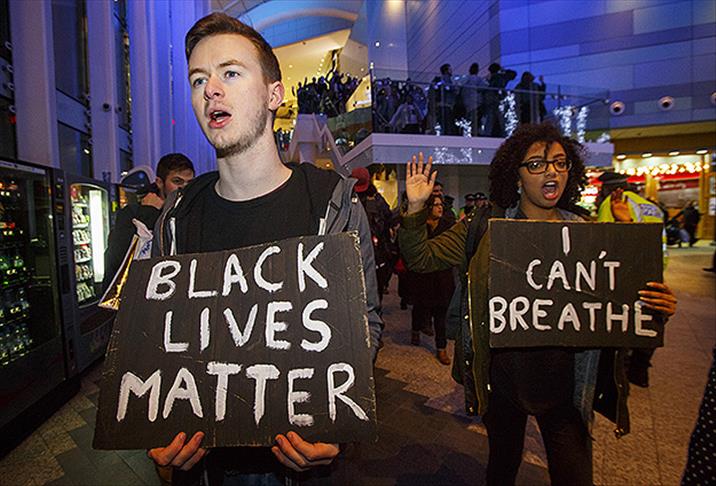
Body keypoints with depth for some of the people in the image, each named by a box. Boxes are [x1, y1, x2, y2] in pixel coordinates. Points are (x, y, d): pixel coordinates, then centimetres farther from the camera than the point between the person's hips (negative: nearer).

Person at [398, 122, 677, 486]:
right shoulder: (485, 226, -4)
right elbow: (421, 258, -8)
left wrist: (656, 306, -16)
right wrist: (415, 207, -20)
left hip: (564, 383, 1)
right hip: (501, 376, 0)